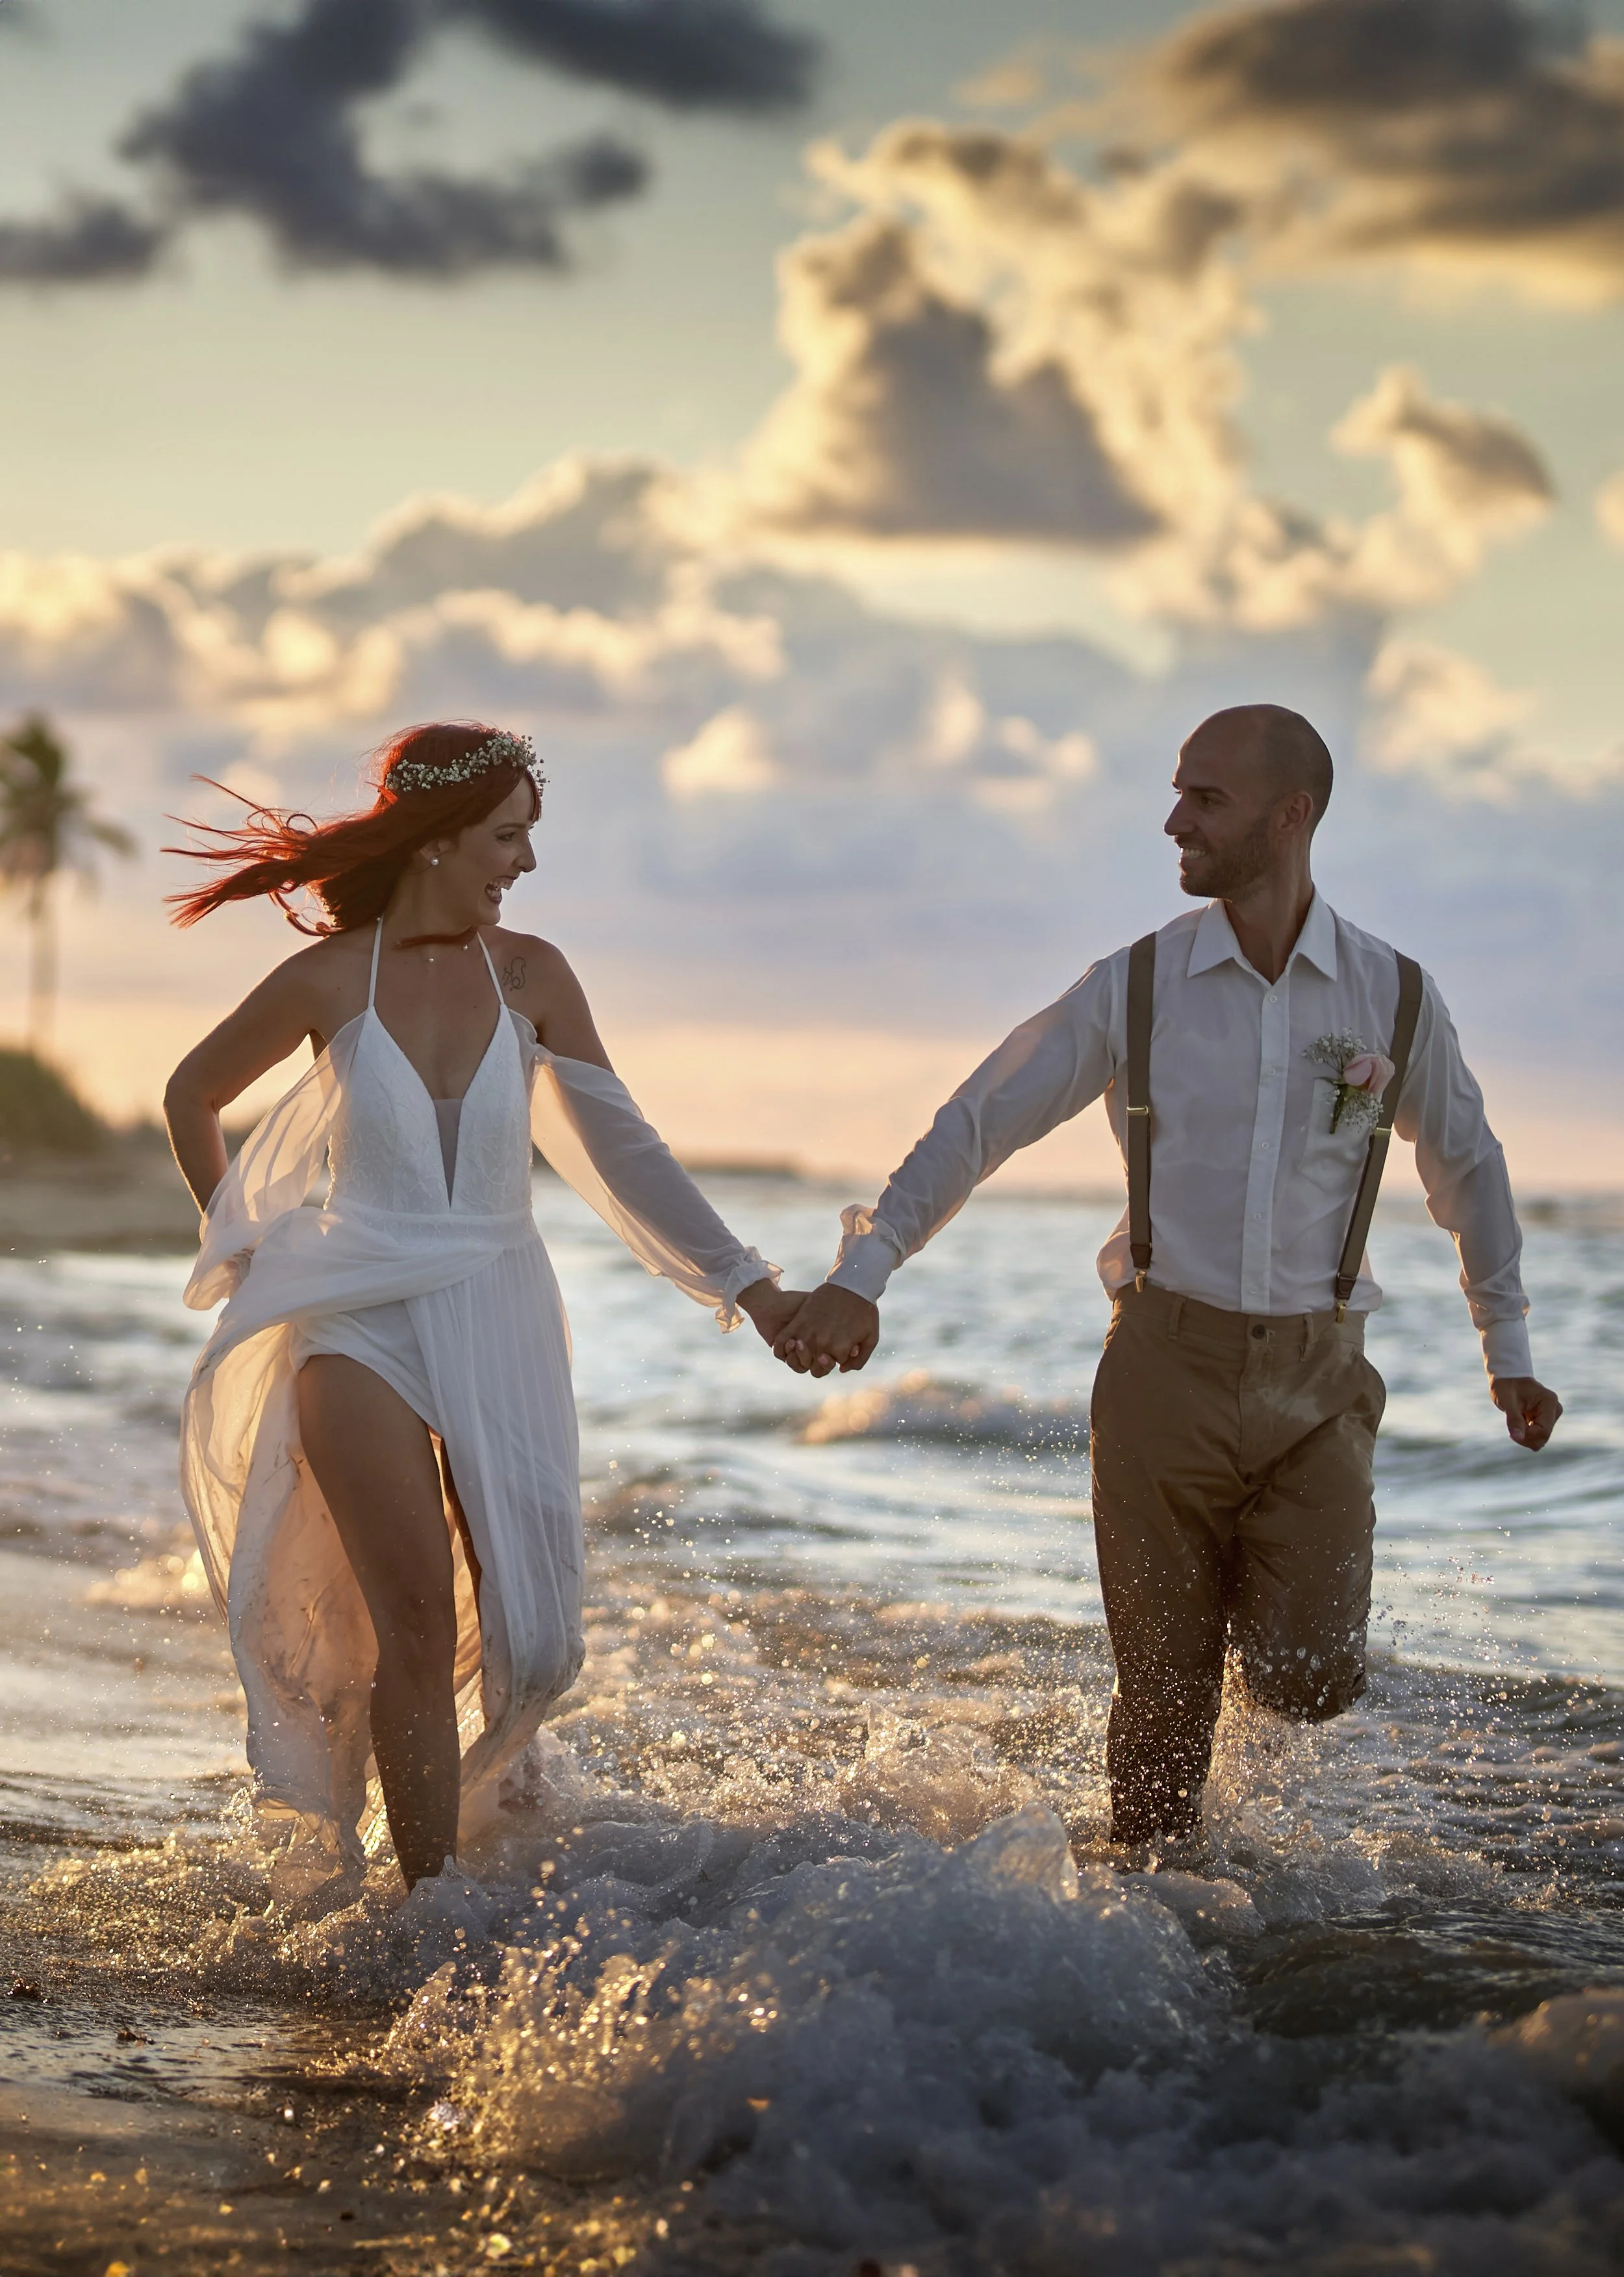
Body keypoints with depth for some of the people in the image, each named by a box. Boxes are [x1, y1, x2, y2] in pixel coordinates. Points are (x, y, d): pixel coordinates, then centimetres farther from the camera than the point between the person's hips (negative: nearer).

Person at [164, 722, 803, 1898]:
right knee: (417, 1624, -13)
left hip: (499, 1326, 3)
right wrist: (239, 1246, 11)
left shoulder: (528, 975, 0)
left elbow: (622, 1149, 1)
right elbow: (193, 1096, 12)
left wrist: (750, 1284, -4)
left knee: (530, 1637, 2)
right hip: (361, 1327, -2)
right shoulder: (329, 981, -5)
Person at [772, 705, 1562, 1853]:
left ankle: (1258, 1603, 21)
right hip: (1168, 1362, 0)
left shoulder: (1396, 998, 1)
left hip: (1316, 1380, 0)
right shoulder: (1133, 989, -1)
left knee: (1310, 1680, -13)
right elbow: (978, 1123, 2)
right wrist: (861, 1273, -7)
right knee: (1166, 1695, 1)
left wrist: (1509, 1350, 19)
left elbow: (1468, 1167, 16)